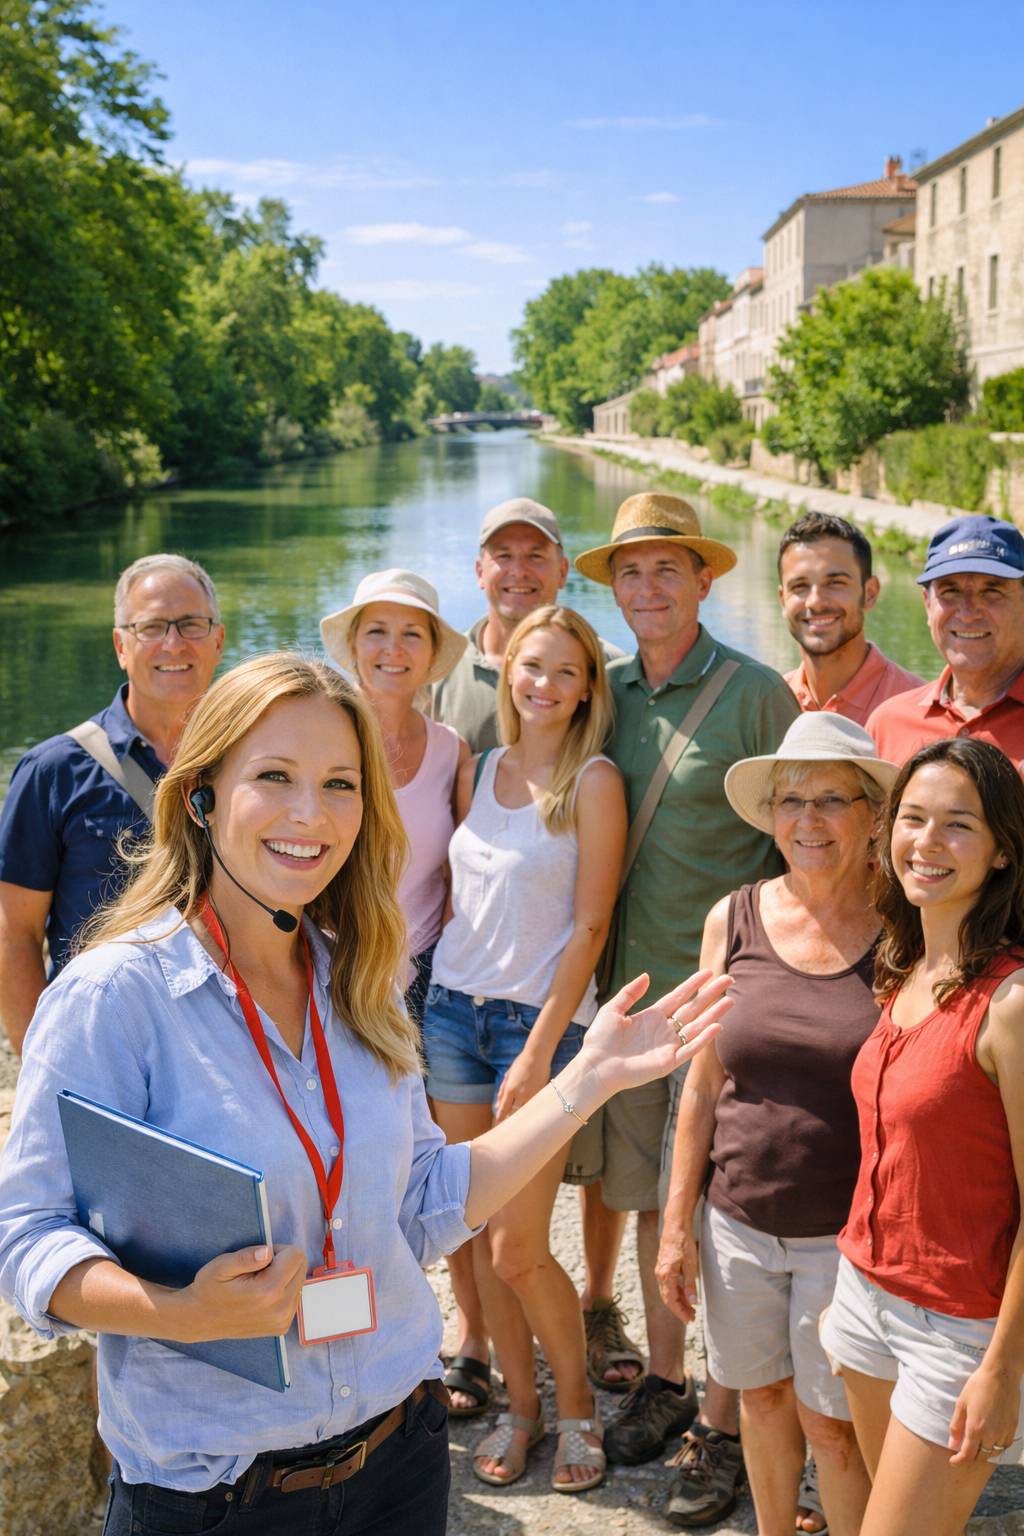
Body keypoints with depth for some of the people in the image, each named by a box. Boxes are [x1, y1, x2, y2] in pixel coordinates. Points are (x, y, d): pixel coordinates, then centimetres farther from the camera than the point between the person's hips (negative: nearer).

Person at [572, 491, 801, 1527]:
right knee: (646, 1195, 14)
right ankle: (664, 1381, 32)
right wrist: (598, 968, 12)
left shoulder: (755, 693, -7)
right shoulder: (606, 692, 8)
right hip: (628, 983, 5)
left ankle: (723, 1430, 16)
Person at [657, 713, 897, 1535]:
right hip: (739, 1222, 3)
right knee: (763, 1398, 19)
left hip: (850, 1234, -3)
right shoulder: (734, 921, -2)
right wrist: (677, 1223, 5)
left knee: (833, 1422, 8)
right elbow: (704, 1082, 4)